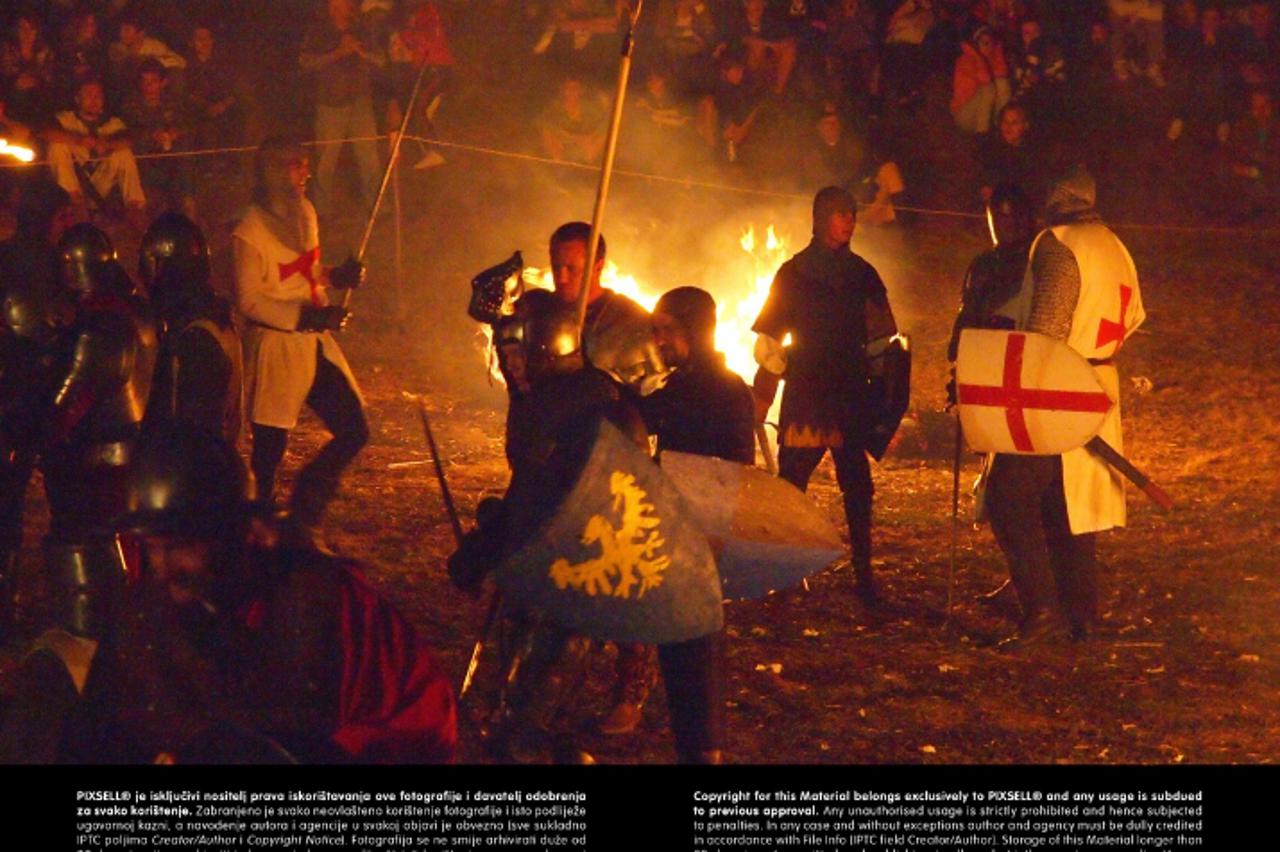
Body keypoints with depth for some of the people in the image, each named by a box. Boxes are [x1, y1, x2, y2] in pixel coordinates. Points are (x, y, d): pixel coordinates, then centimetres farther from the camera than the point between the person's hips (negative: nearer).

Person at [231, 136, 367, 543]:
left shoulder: (304, 212, 10)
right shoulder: (251, 231, -14)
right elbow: (249, 301, -15)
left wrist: (335, 276, 3)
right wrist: (303, 316, -24)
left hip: (315, 342, 8)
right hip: (275, 346, -8)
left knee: (354, 432, 7)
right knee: (269, 449, 0)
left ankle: (303, 518, 23)